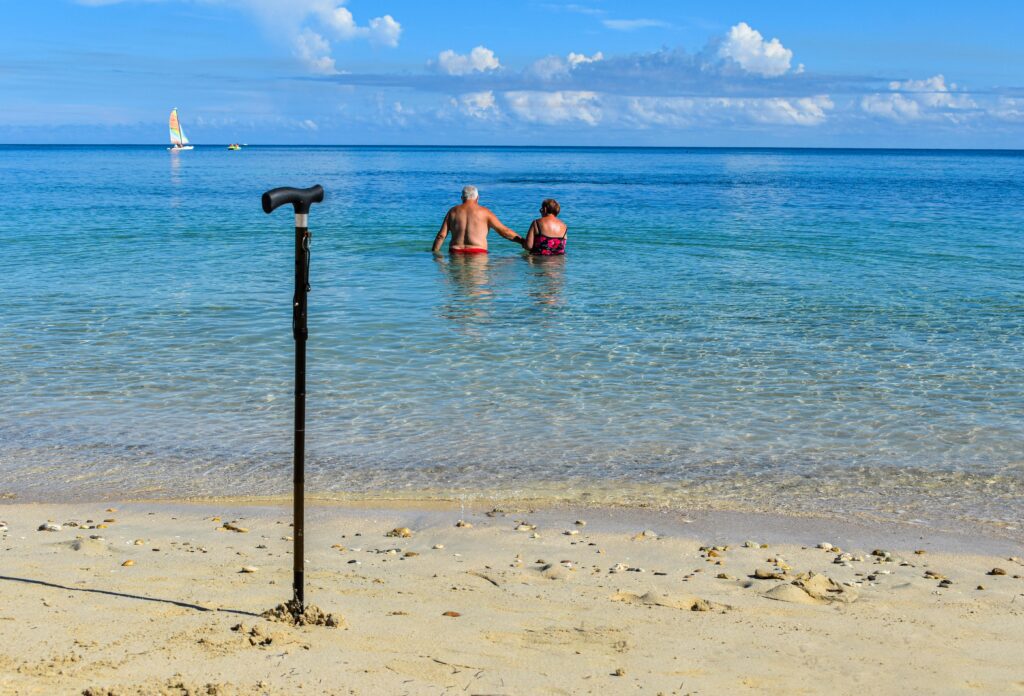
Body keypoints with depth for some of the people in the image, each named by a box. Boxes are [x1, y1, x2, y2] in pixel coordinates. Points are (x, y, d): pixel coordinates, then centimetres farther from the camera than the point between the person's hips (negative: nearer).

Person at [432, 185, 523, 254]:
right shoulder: (484, 212, 6)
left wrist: (434, 253, 14)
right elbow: (503, 231, 5)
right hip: (478, 252, -2)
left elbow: (441, 235, 7)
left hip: (456, 252, 2)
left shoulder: (453, 211, 13)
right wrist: (522, 241, 12)